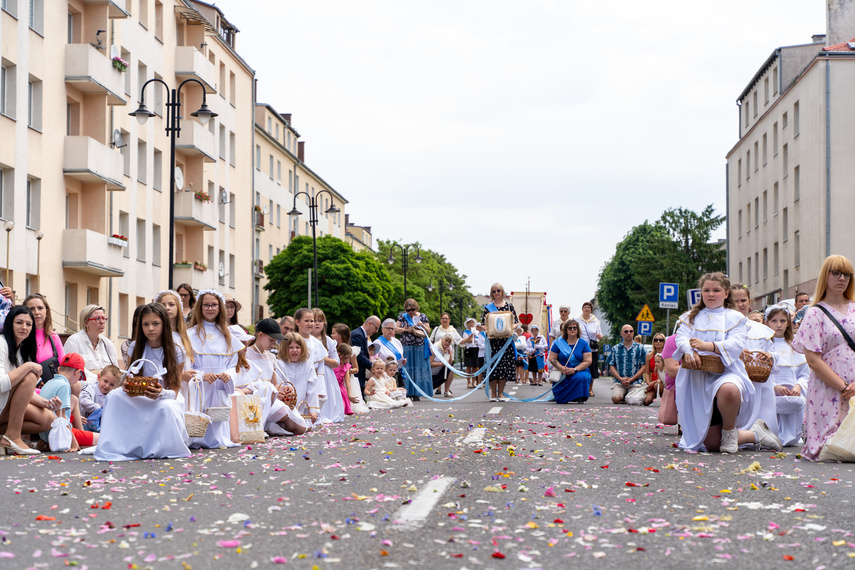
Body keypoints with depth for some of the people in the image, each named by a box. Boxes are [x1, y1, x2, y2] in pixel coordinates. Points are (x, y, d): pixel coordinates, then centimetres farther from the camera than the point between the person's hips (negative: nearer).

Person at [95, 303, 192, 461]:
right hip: (139, 399, 3)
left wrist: (161, 393, -35)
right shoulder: (135, 348, 0)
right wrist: (127, 387, -26)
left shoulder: (175, 352, -8)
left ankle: (164, 449, -12)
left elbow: (174, 392, -10)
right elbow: (131, 380, 1)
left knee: (165, 408, -39)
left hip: (167, 399, -3)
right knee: (114, 396, -27)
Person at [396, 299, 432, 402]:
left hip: (420, 348, 0)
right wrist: (406, 329, -13)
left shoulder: (422, 316, 7)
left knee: (419, 370, -3)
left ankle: (415, 394, -1)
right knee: (406, 370, -4)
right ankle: (408, 394, -3)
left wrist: (422, 325, -11)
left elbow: (428, 331, 8)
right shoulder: (402, 316, 7)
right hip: (406, 348, 0)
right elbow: (396, 329, 2)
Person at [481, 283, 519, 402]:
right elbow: (483, 324, 6)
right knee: (493, 365, -5)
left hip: (506, 340, 1)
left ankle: (500, 393, 6)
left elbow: (516, 322, 9)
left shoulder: (509, 306, 9)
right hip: (492, 340, -1)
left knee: (504, 365, -1)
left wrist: (511, 328, -11)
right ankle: (493, 394, 2)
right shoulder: (488, 307, 7)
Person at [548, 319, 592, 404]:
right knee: (560, 400, -13)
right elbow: (552, 359, 2)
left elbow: (588, 361, -4)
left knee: (581, 377, -37)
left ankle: (580, 398, -14)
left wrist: (574, 370, -19)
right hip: (562, 374, 0)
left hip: (579, 372, 0)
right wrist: (561, 368, -17)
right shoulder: (558, 343, 3)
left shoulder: (583, 343, 2)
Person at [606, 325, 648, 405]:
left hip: (635, 382, -1)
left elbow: (644, 367, 5)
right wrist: (621, 379, -8)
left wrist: (631, 379, -8)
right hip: (619, 382, 1)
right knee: (616, 399, -27)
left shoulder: (640, 348, 11)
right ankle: (623, 396, 9)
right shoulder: (615, 349, 15)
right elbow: (611, 366, 10)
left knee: (634, 401, -27)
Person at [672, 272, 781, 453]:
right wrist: (689, 351, -23)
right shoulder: (691, 317, 19)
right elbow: (681, 338, 1)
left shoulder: (735, 318, 11)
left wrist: (708, 346, -24)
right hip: (698, 380, 3)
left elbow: (735, 345, -7)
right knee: (711, 444, -5)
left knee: (728, 390, -44)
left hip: (726, 372, -2)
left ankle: (729, 431, -11)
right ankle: (755, 434, 25)